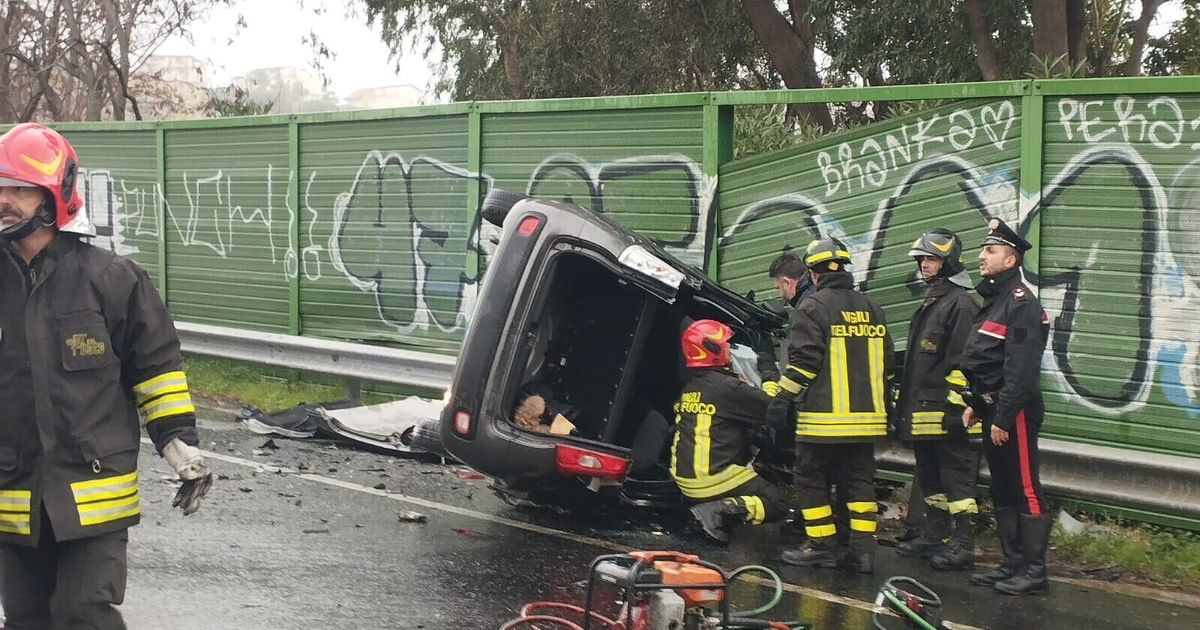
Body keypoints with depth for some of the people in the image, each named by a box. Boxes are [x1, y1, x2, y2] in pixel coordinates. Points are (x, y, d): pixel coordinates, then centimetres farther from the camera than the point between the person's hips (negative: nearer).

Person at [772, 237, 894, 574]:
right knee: (859, 479, 10)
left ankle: (821, 546, 5)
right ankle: (863, 547, 4)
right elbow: (886, 364, 19)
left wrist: (783, 399, -9)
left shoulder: (813, 307, -7)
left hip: (824, 416, -6)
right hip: (866, 416, 6)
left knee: (811, 479, 4)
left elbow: (802, 361, -14)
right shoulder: (871, 309, 14)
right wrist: (885, 406, 27)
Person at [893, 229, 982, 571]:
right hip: (923, 411, 10)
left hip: (945, 411, -10)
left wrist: (955, 406, -22)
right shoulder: (929, 304, 21)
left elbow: (962, 362, -18)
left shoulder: (960, 304, -11)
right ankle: (933, 536, 25)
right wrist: (905, 402, 26)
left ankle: (963, 544, -6)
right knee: (930, 475, 16)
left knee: (956, 475, -7)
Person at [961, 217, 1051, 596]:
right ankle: (1013, 563, 21)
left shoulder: (1022, 304, -15)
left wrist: (1003, 418, -23)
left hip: (1014, 413, -10)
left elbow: (1021, 370, -22)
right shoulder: (993, 299, 17)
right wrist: (974, 405, 18)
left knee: (1025, 490, -7)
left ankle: (1034, 571, -4)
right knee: (1002, 490, 14)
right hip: (992, 410, 10)